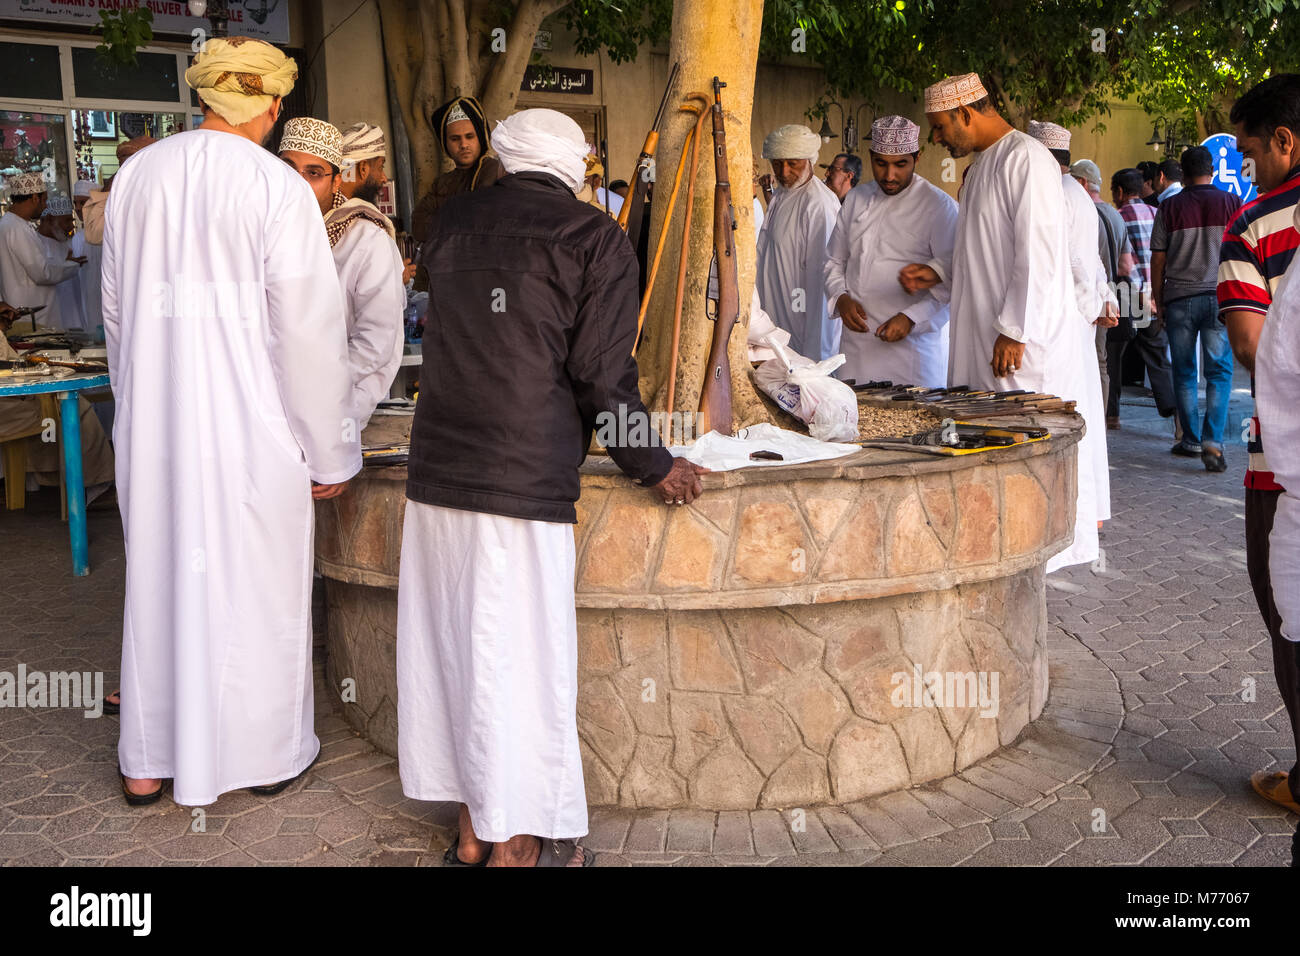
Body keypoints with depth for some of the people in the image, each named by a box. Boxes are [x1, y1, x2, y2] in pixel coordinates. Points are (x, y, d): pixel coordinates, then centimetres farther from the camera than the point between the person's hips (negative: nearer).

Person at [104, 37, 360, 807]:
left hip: (153, 419, 5)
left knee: (159, 576, 15)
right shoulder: (276, 186, -12)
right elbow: (311, 329, -14)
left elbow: (117, 309, 11)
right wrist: (331, 451, -6)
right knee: (256, 584, 9)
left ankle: (149, 763, 28)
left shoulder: (137, 175, 4)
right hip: (249, 425, -5)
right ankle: (268, 752, 25)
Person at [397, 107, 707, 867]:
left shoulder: (454, 223, 13)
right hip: (525, 477, -5)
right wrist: (655, 467, 5)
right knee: (519, 660, 3)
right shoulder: (595, 238, -3)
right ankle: (518, 842, 16)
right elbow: (602, 375, -7)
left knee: (452, 645, 13)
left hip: (437, 468, 6)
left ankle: (473, 827, 28)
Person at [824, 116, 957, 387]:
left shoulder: (940, 206, -3)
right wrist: (841, 298, -1)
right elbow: (834, 261, 19)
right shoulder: (856, 199, 13)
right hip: (856, 343, 4)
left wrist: (911, 318, -19)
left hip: (911, 344, -4)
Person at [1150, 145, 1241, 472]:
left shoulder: (1169, 206, 2)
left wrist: (1158, 302, 11)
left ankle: (1191, 439, 17)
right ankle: (1212, 440, -12)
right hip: (1218, 297, 0)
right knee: (1219, 372, 2)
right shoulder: (1231, 203, 2)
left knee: (1184, 373, 10)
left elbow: (1158, 259, 2)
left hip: (1179, 299, 0)